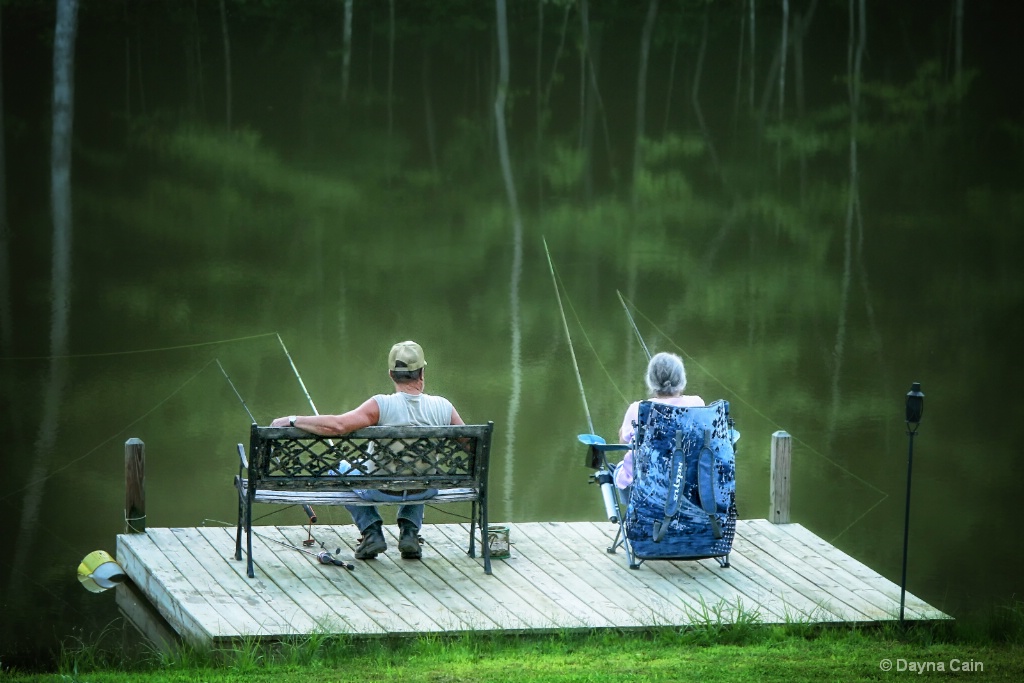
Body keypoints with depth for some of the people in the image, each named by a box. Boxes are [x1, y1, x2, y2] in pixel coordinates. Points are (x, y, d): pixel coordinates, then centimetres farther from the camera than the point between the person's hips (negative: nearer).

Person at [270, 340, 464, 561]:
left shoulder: (382, 405, -23)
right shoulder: (443, 407, -14)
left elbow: (337, 425, -32)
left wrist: (293, 420, -20)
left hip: (384, 490, -3)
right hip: (426, 490, 3)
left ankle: (371, 531, 13)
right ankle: (409, 530, 19)